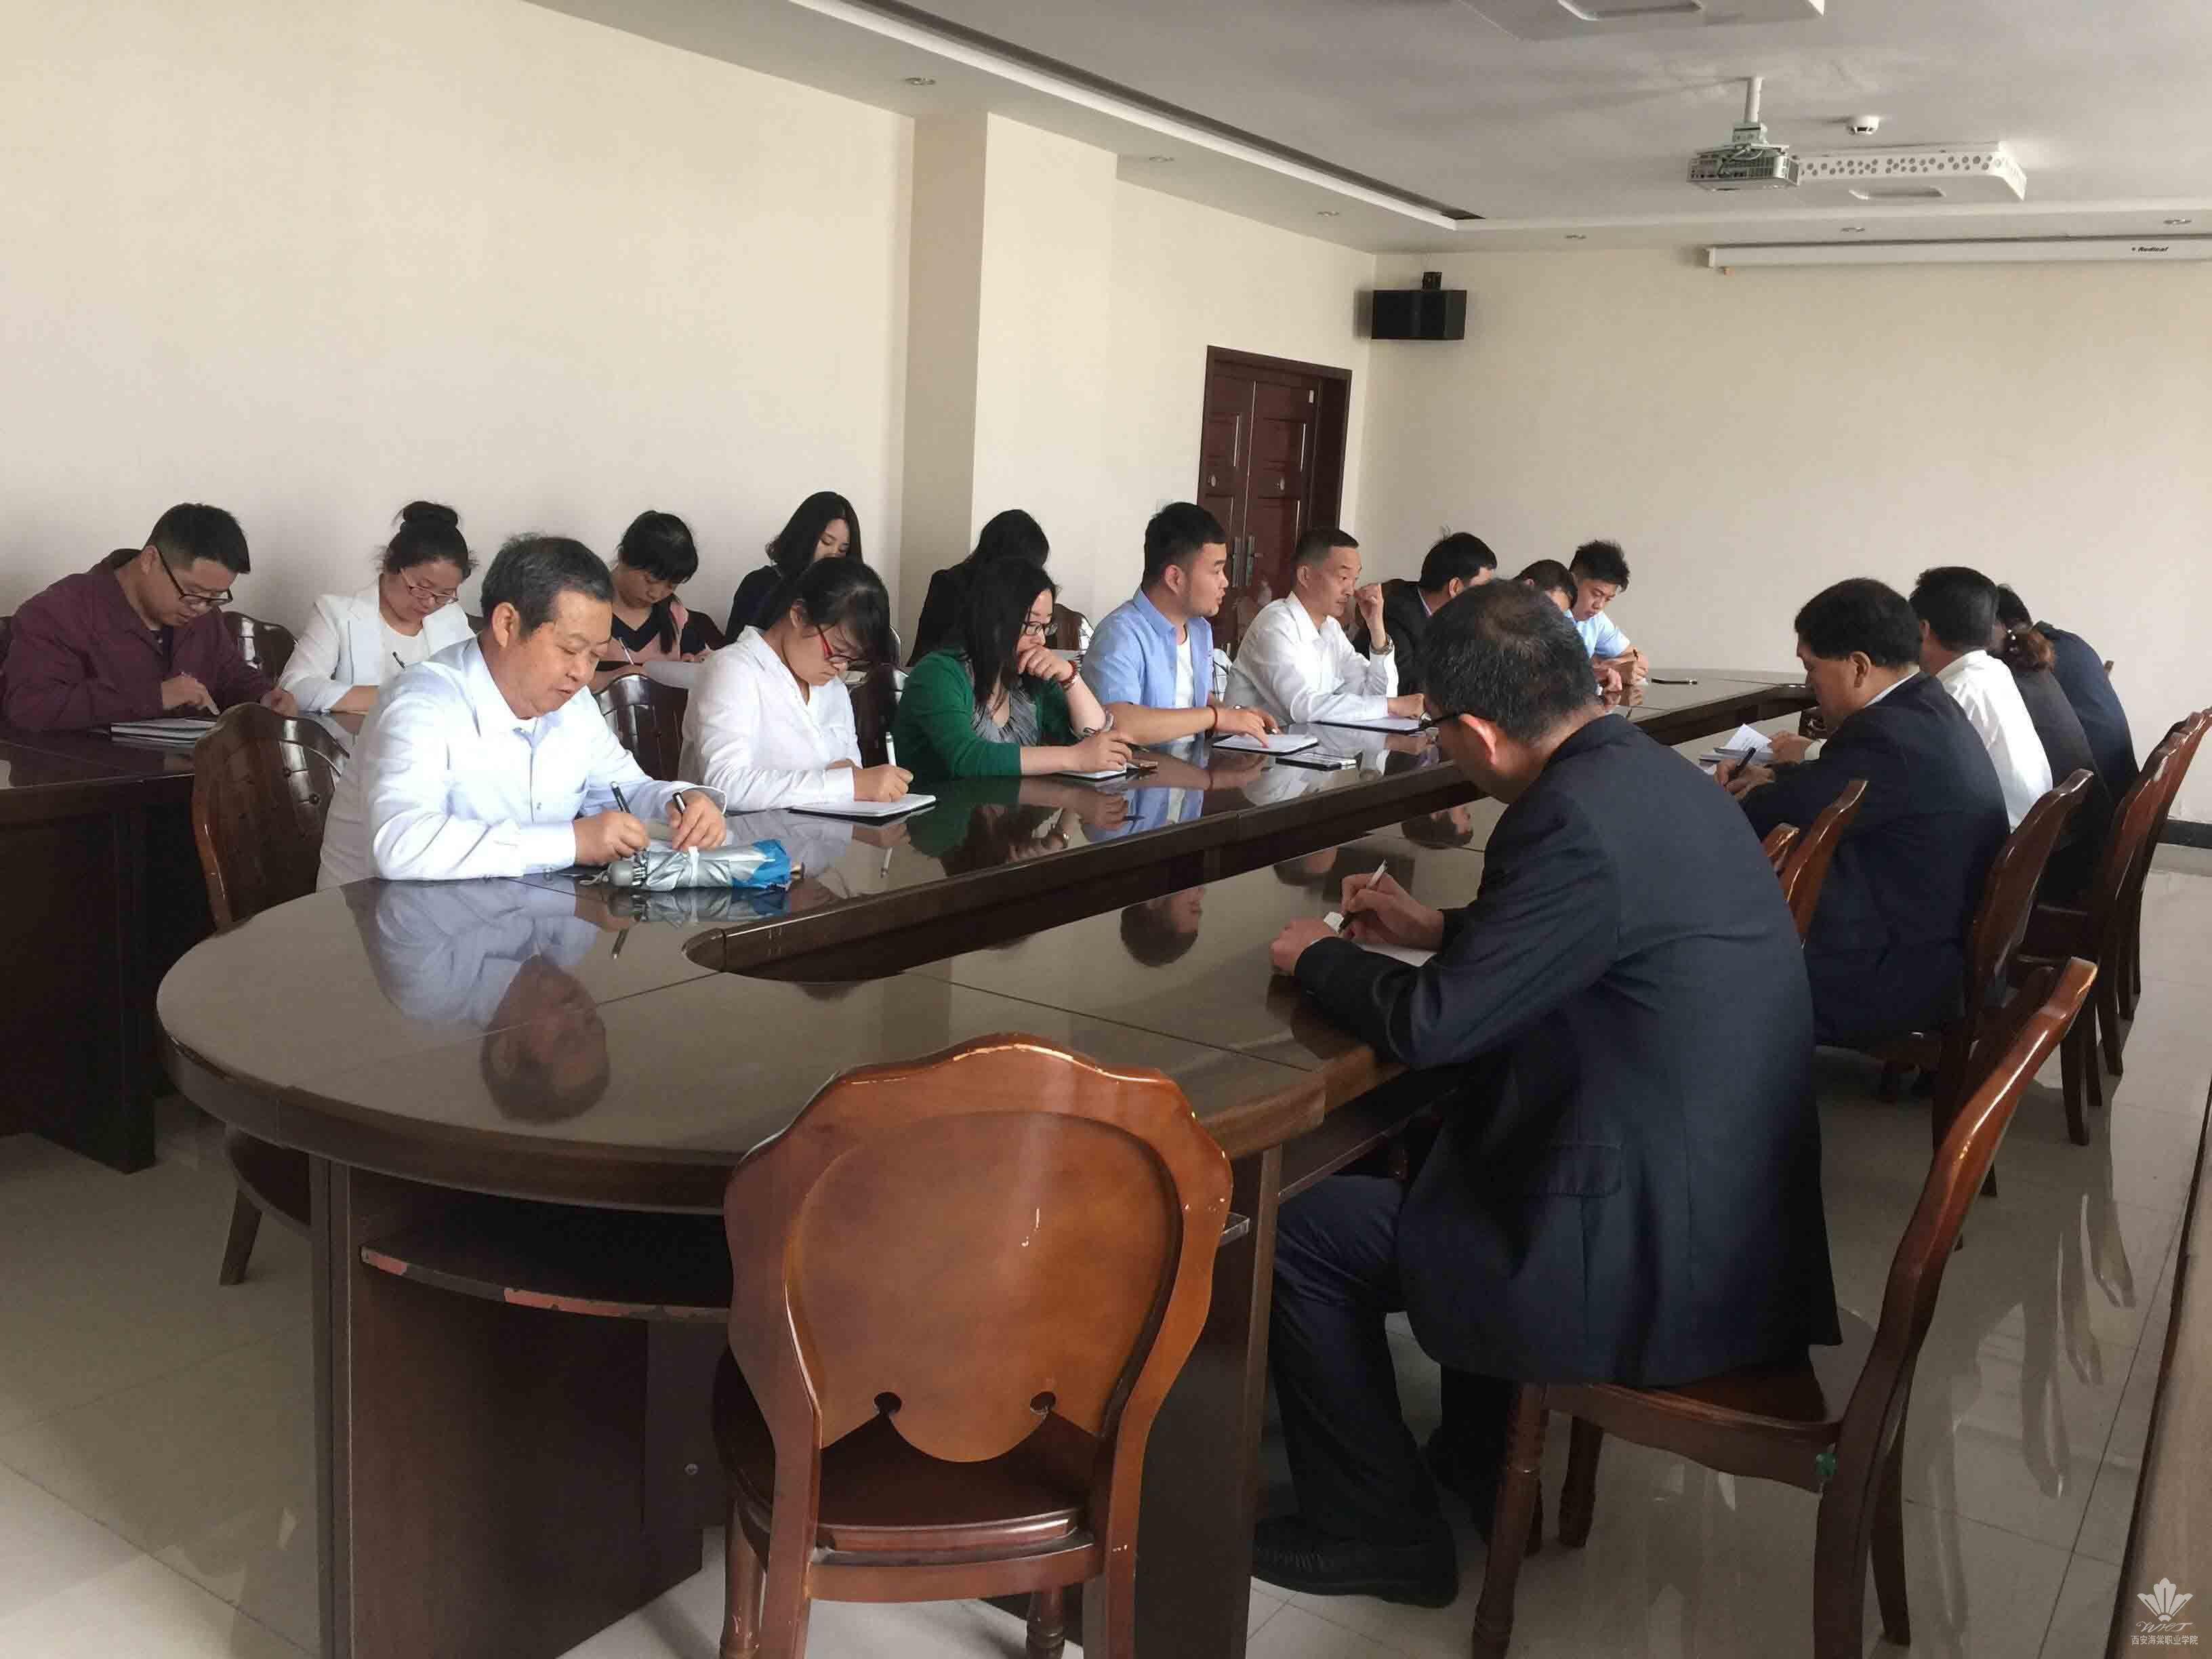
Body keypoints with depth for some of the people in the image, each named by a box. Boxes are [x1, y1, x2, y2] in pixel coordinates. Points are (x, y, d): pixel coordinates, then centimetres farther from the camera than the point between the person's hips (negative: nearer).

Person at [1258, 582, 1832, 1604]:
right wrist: (1440, 930, 19)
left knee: (1303, 1235, 0)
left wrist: (1318, 957, -3)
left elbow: (1428, 1023, -21)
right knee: (1446, 1131, 30)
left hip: (1658, 1272, -10)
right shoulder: (1657, 775, 4)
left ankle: (1377, 1532, 19)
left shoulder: (1577, 824, -25)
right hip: (1735, 1219, 10)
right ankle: (1482, 1470, 40)